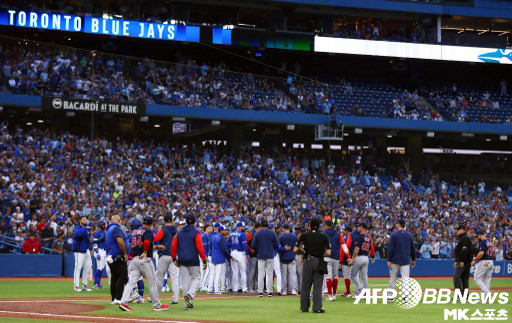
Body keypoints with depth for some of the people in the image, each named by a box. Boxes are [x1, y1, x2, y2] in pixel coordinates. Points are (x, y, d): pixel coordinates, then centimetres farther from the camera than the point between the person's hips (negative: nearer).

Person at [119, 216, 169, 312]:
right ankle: (157, 305, 10)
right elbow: (147, 242, -23)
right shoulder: (148, 231, -6)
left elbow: (131, 245, 18)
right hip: (145, 260, -6)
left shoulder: (135, 232, 16)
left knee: (131, 282, 0)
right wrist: (145, 252, -9)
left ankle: (123, 302, -15)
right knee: (152, 283, 4)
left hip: (134, 260, 6)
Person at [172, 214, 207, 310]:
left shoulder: (179, 233, 7)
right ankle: (190, 294, -18)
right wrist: (204, 261, -8)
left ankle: (187, 303, 6)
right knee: (196, 278, 8)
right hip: (193, 260, -4)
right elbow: (200, 247, -12)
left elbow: (173, 247, 5)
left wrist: (175, 259, 11)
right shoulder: (196, 233, -6)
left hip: (182, 260, 4)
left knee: (185, 280, 7)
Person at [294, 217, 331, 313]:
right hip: (319, 262, 0)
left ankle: (304, 307, 13)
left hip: (308, 262, 0)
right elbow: (328, 253, -4)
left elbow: (295, 250, -3)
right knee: (317, 286, 1)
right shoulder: (324, 236, 1)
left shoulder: (304, 236, 1)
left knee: (305, 286, 9)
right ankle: (317, 308, -7)